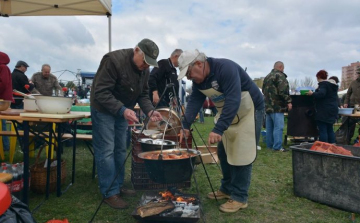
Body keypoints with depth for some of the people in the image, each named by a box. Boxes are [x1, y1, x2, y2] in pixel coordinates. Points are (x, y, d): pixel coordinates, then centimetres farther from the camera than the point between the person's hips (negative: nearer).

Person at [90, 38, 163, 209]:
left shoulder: (144, 69, -3)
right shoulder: (114, 60, -27)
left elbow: (143, 94, 3)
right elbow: (101, 93, -30)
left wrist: (150, 111, -15)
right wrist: (122, 110, -39)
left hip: (122, 110, 8)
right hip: (103, 109, -8)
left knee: (120, 150, 12)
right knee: (106, 151, -7)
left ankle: (118, 187, 25)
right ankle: (110, 193, 4)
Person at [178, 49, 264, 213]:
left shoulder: (226, 68, -30)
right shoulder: (198, 79, -3)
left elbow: (233, 101, -37)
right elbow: (194, 101, -4)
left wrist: (218, 129, -42)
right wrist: (185, 126, -15)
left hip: (248, 112, -8)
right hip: (227, 114, 8)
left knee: (241, 155, -7)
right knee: (224, 153, 12)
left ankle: (239, 198, 5)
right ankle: (227, 189, 26)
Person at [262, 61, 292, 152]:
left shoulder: (267, 77, 19)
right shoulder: (280, 76, -9)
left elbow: (264, 90, 25)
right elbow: (283, 91, -19)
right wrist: (288, 101, -14)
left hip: (268, 106, 9)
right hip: (277, 107, -9)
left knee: (269, 127, 12)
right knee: (278, 127, -8)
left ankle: (269, 145, 18)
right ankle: (277, 147, -8)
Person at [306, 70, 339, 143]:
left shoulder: (323, 84, -12)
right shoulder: (333, 84, 17)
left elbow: (321, 94, -28)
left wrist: (312, 93, -13)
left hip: (324, 111, -9)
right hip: (333, 109, 10)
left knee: (322, 130, -7)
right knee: (330, 129, 16)